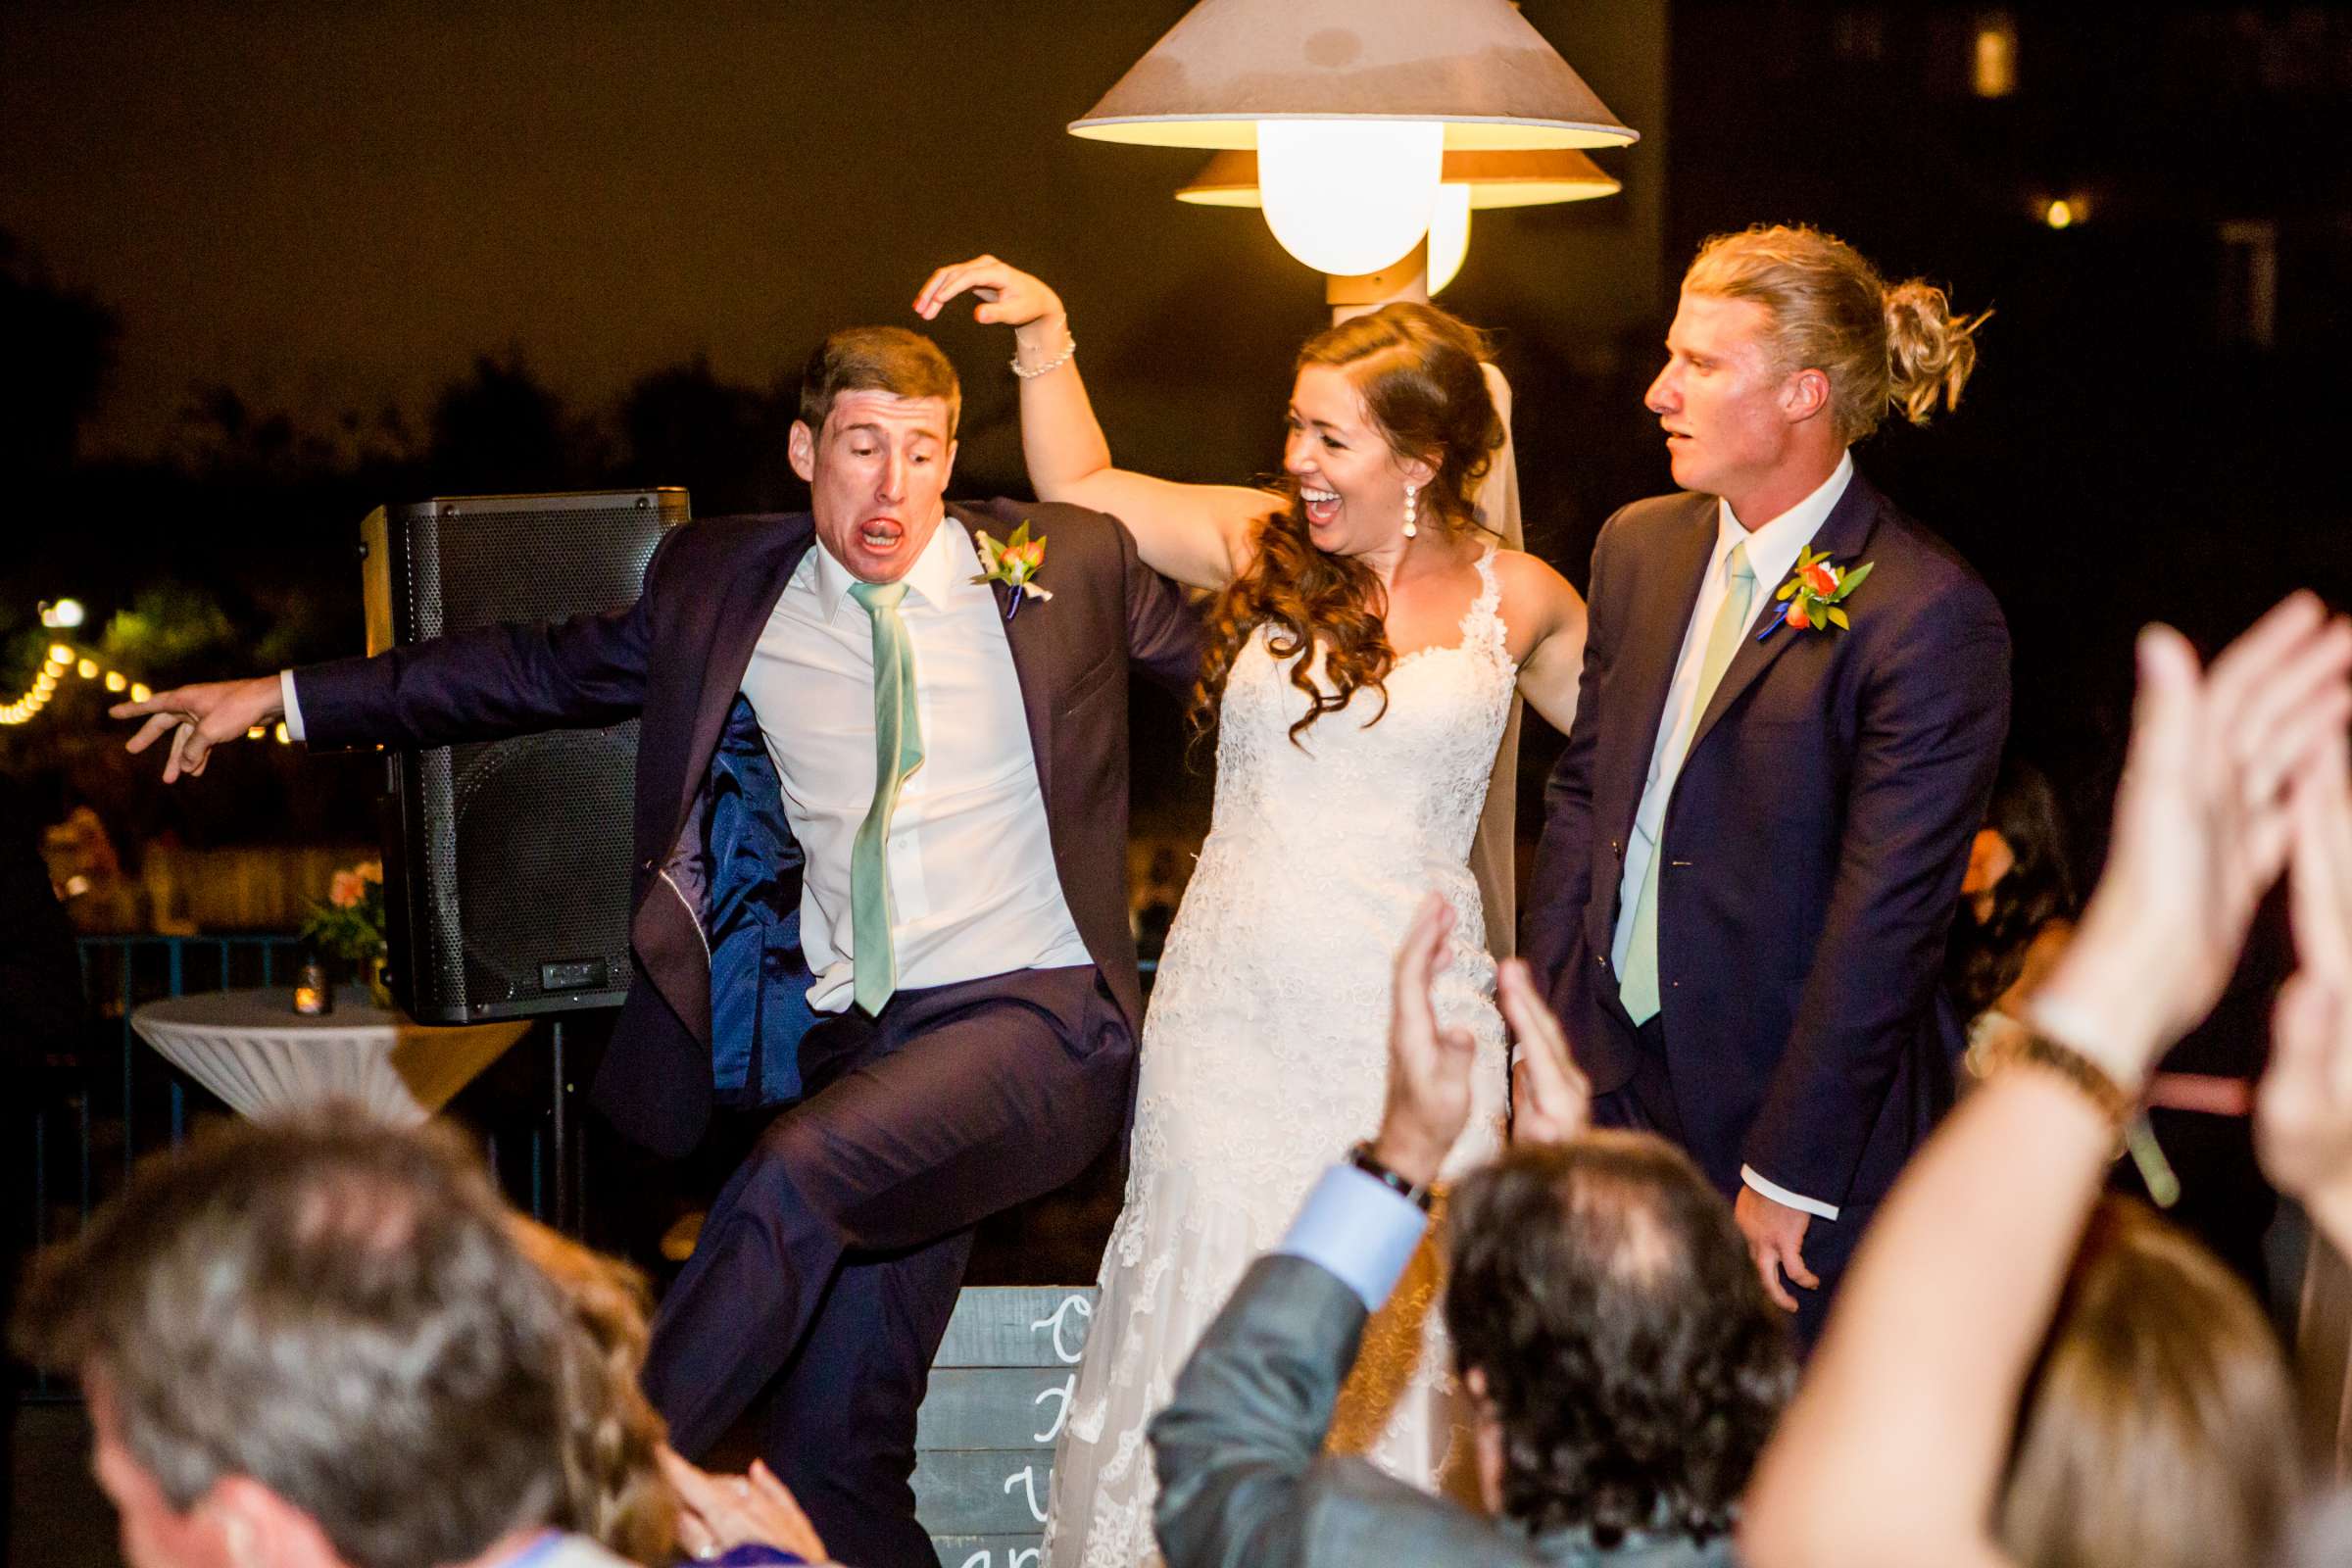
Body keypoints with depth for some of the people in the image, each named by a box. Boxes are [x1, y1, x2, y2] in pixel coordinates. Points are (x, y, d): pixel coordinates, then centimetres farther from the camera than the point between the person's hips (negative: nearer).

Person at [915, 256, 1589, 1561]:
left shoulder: (1515, 602, 3)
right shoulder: (1260, 543, 6)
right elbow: (1081, 490, 17)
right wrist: (1044, 332, 9)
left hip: (1408, 1028, -1)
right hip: (1233, 1010, 2)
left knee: (1393, 1343, 0)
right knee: (1213, 1308, 4)